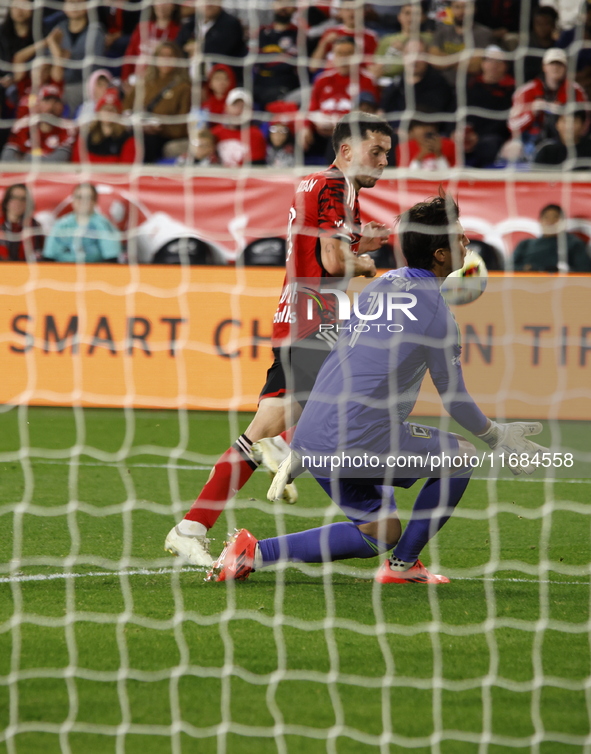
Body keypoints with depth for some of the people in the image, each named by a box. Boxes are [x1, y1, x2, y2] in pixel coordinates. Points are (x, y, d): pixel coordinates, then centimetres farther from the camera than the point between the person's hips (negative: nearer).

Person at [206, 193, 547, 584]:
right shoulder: (437, 312, -9)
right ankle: (402, 564, 13)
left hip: (312, 439, 8)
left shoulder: (381, 284, 15)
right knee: (459, 456, 9)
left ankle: (253, 552, 7)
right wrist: (497, 436, 19)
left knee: (379, 535, 19)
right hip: (362, 443, -8)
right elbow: (455, 399, 1)